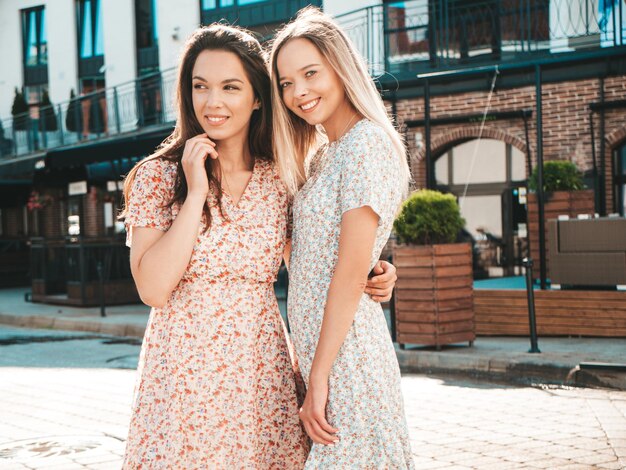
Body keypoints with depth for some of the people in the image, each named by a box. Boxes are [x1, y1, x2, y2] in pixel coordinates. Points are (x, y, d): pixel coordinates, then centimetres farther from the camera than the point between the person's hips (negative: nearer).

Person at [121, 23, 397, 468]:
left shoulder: (281, 182, 4)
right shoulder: (158, 176, -2)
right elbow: (153, 289, -12)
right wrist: (196, 193, -14)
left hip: (265, 374, 2)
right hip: (183, 376, -2)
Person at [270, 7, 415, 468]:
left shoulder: (367, 141, -11)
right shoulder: (320, 156, 17)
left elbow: (351, 272, -17)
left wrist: (319, 377, -18)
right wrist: (307, 370, 12)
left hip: (345, 352, -9)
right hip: (315, 346, 9)